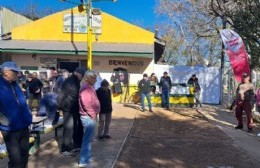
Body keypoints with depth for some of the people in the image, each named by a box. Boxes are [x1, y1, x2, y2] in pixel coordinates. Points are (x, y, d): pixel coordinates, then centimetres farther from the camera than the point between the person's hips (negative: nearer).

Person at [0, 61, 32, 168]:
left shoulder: (14, 85, 11)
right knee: (16, 159, -1)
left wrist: (28, 117, 15)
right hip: (11, 129, -7)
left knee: (24, 155, 18)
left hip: (23, 126, 7)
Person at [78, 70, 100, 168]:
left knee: (88, 138, 19)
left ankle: (87, 157, 33)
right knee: (87, 139, -6)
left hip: (90, 116, 11)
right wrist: (92, 114, -18)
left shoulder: (89, 87, 15)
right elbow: (86, 102, -27)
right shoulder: (86, 87, -17)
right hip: (88, 117, -11)